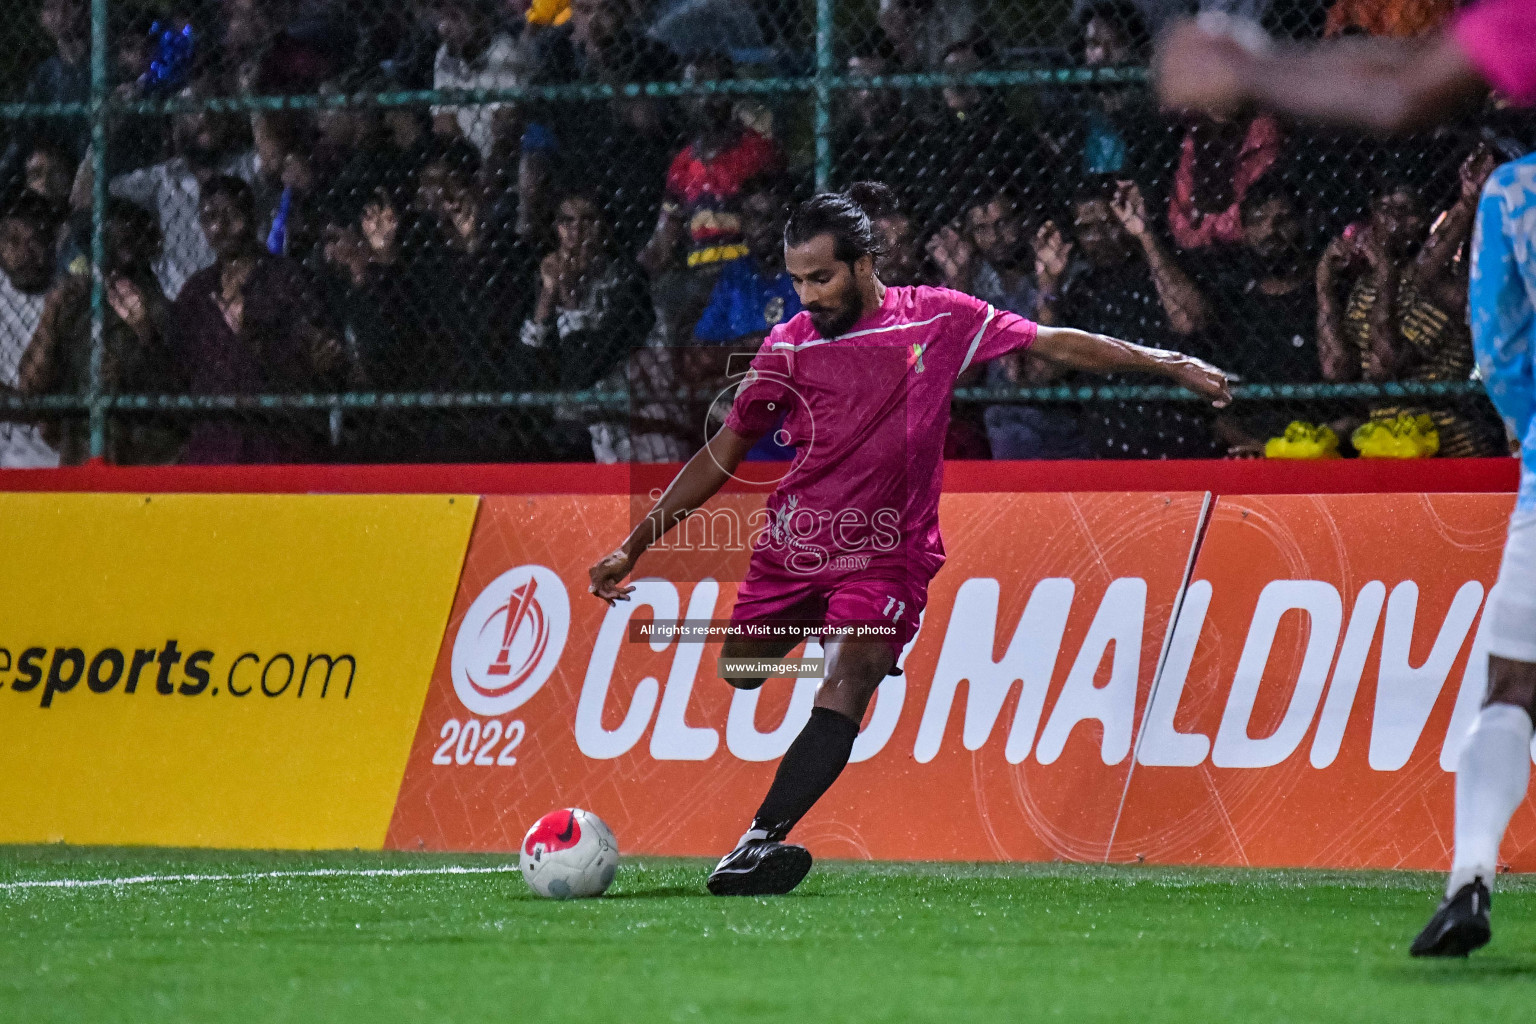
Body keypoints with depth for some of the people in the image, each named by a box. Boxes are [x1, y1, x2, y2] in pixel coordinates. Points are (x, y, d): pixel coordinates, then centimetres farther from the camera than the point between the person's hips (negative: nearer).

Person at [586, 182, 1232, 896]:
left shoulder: (938, 319, -2)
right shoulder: (787, 347, 2)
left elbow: (1053, 344, 7)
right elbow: (723, 455, 9)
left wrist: (1169, 364, 5)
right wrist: (634, 546, 7)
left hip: (886, 555, -5)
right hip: (792, 545, 5)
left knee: (846, 683, -24)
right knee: (730, 680, 0)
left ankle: (760, 842, -38)